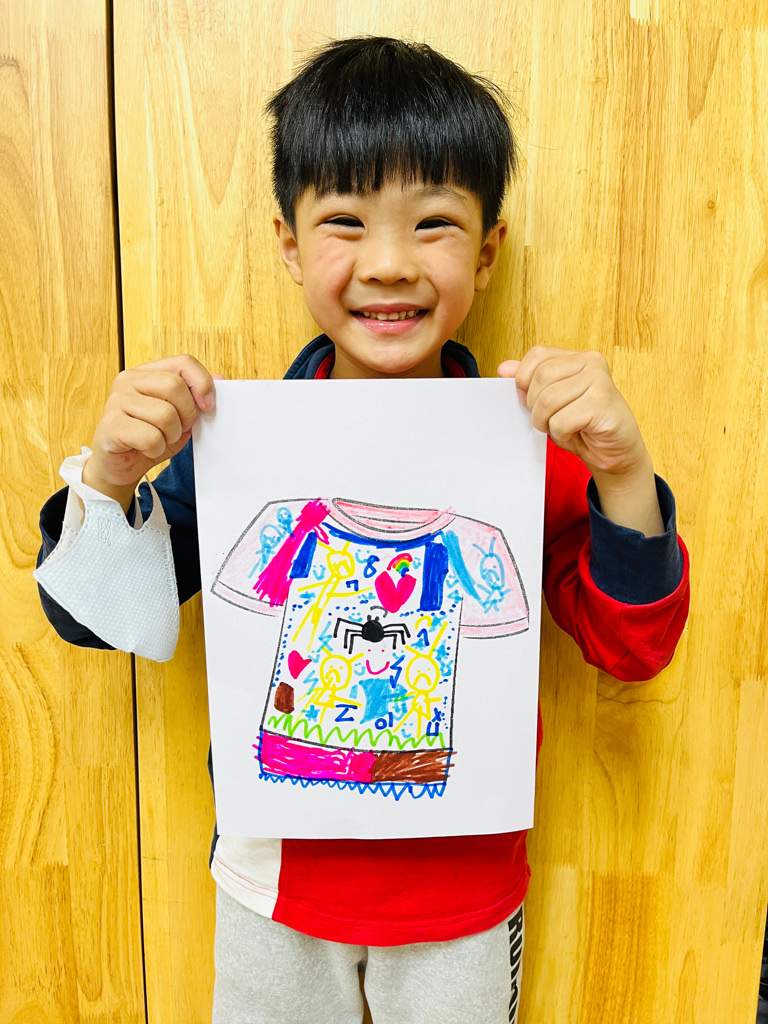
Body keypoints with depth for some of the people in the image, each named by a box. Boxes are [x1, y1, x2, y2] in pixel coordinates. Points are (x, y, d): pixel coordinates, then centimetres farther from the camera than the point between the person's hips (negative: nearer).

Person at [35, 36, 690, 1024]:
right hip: (275, 879, 1)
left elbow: (633, 648, -13)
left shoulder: (532, 443, -14)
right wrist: (110, 476, -24)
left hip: (464, 894, 0)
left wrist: (621, 471, -28)